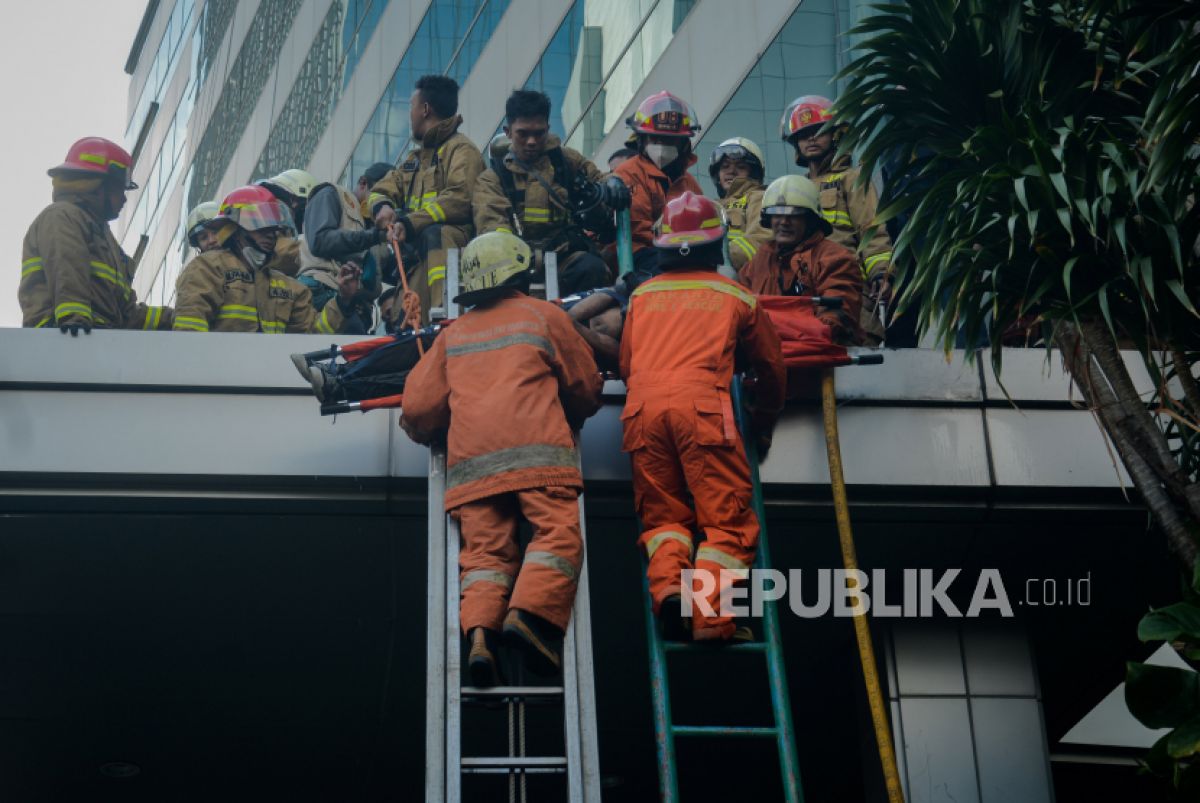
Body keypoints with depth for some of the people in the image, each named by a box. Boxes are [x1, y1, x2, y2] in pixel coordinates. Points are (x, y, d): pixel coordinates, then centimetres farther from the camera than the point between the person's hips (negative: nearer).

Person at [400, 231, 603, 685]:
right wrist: (572, 418, 43)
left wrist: (424, 432, 42)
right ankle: (529, 613, -33)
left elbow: (418, 406, 19)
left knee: (486, 549, -2)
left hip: (469, 458, 3)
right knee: (557, 531, -10)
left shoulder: (454, 334, 26)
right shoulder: (543, 315, 18)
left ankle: (478, 630, -26)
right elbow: (586, 388, 22)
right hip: (533, 445, -3)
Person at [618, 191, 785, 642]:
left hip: (642, 405, 3)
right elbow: (770, 366, 28)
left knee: (662, 515, 13)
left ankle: (668, 587, -14)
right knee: (727, 520, -2)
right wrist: (764, 425, 43)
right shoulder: (734, 295, 19)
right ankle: (710, 617, -19)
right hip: (700, 403, -3)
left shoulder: (642, 294, 24)